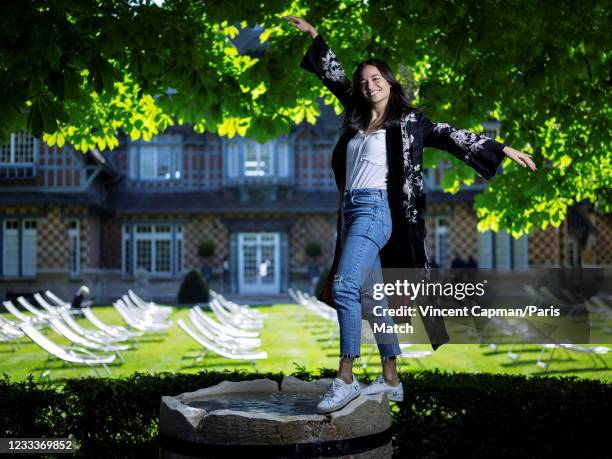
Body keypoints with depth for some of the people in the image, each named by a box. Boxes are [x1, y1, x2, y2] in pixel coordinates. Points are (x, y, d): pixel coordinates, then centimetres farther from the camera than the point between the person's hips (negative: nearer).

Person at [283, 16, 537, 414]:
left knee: (344, 286, -21)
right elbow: (336, 78, 29)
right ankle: (391, 380, 12)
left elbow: (450, 136, 0)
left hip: (375, 208, -7)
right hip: (350, 209, 7)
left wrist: (503, 149, -3)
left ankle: (346, 378, -19)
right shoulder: (357, 117, 18)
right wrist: (315, 36, 34)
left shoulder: (407, 120, 2)